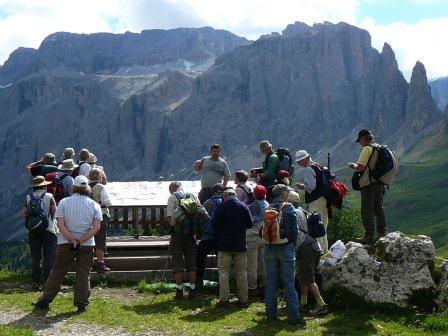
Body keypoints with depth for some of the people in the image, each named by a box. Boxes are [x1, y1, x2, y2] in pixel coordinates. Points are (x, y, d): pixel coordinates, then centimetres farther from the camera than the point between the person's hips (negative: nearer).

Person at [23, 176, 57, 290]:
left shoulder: (28, 197, 2)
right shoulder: (49, 196, -4)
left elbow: (24, 213, -2)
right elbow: (55, 211, -7)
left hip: (33, 230, 3)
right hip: (48, 229, -3)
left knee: (35, 257, 8)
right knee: (48, 257, 3)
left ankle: (35, 282, 5)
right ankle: (47, 281, -1)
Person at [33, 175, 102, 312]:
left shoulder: (64, 202, -2)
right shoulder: (94, 205, 0)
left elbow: (60, 224, -11)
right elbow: (96, 227, -11)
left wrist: (72, 240, -12)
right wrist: (81, 240, -13)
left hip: (65, 243, 0)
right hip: (87, 245, 0)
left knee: (57, 272, 9)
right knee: (84, 274, 8)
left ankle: (45, 300, 13)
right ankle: (81, 303, 5)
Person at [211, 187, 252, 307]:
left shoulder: (220, 208, -10)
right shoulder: (243, 206, -3)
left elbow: (214, 225, -6)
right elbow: (250, 224, 3)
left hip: (224, 245, -2)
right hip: (240, 245, 3)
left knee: (223, 272, 3)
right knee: (241, 272, 9)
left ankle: (224, 298, -2)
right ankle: (243, 299, 10)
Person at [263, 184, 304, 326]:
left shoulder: (267, 208, 4)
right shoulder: (288, 207, -7)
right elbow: (294, 229, -7)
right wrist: (292, 245, 5)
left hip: (270, 249, 4)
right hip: (285, 248, -4)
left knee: (271, 282, 11)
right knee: (289, 283, -1)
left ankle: (271, 313, 15)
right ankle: (293, 316, -2)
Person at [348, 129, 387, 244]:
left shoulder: (367, 149, -13)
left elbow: (361, 167, -19)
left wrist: (353, 166, 1)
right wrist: (357, 165, 21)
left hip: (368, 184, -9)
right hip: (379, 183, 9)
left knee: (367, 210, -5)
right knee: (379, 208, 16)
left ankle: (369, 236, -7)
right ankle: (381, 234, 22)